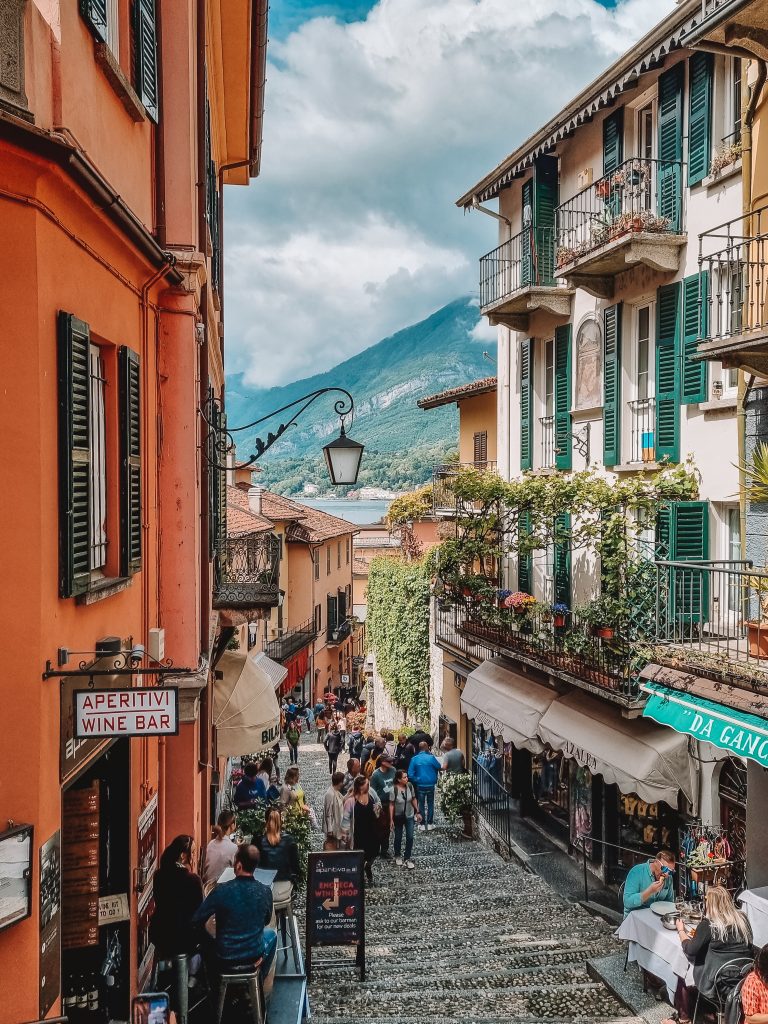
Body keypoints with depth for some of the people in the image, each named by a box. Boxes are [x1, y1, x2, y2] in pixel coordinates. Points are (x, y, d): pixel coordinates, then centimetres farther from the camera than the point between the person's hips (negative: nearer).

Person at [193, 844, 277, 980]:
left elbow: (196, 921, -12)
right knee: (271, 933, 33)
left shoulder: (221, 891, -21)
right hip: (253, 958, 2)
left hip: (224, 961, -1)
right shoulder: (265, 891, -13)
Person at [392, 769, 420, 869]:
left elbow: (414, 799, 1)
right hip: (398, 816, -2)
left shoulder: (410, 786, -13)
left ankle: (407, 858, 15)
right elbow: (392, 804, -15)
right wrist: (391, 819, -12)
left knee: (410, 837, -1)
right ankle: (398, 856, 36)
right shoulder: (394, 789, -22)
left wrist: (417, 812, 6)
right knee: (398, 837, 15)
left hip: (409, 816, 2)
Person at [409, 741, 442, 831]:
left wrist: (416, 780, 1)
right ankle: (430, 824, 15)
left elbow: (410, 774, -9)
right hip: (431, 784, -1)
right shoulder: (431, 757, -14)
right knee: (430, 804, 13)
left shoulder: (415, 759, -9)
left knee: (421, 804, 11)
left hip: (420, 785, 1)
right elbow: (439, 767, -1)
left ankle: (422, 824, 13)